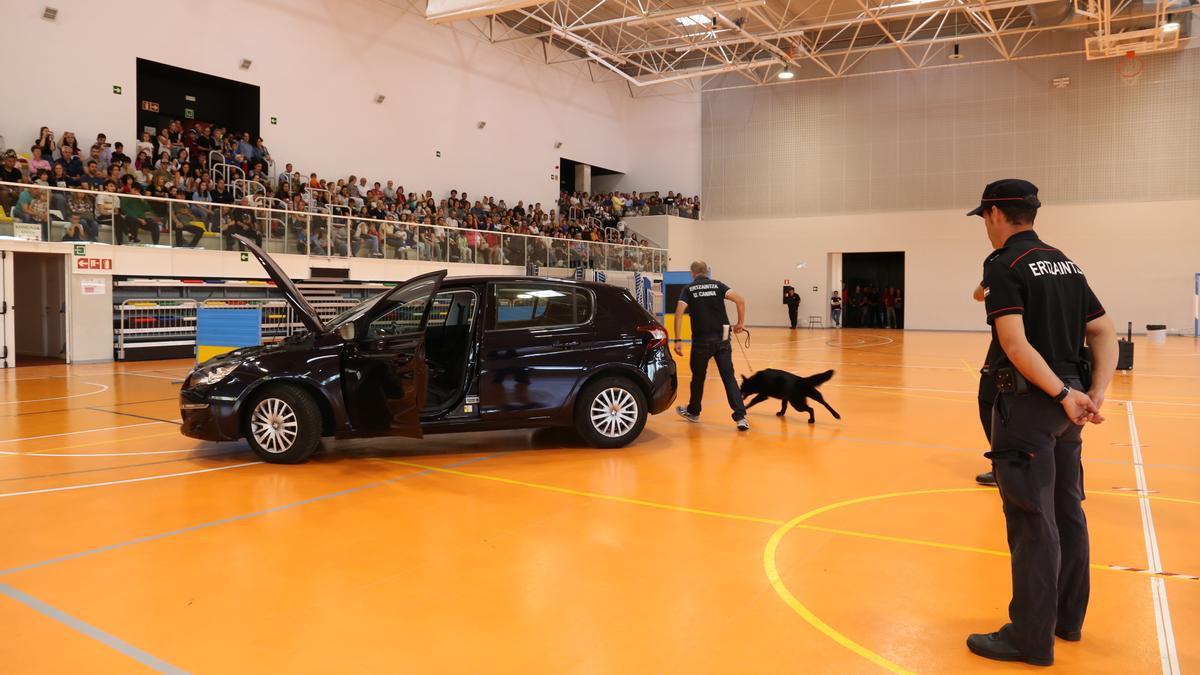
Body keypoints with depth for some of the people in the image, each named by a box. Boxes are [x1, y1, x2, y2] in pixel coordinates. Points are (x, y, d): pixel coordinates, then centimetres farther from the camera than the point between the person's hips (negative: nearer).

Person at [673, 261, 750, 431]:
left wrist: (677, 340, -10)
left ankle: (693, 412, 35)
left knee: (698, 377, 17)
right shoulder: (717, 285, 8)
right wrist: (741, 322, 5)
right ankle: (740, 416, -10)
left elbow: (679, 313, -10)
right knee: (729, 377, 1)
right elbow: (740, 300, -6)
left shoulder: (688, 289, 4)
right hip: (722, 339, 1)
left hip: (701, 340, -1)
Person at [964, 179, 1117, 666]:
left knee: (1032, 521, -3)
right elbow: (1105, 333, 10)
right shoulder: (1065, 263, 14)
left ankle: (1031, 638, 5)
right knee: (1066, 512, 16)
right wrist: (1095, 395, 0)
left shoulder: (1004, 264, -11)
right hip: (1065, 401, 9)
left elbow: (1015, 344, -23)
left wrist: (1063, 394, -17)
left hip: (1031, 403, -8)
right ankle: (1067, 618, 29)